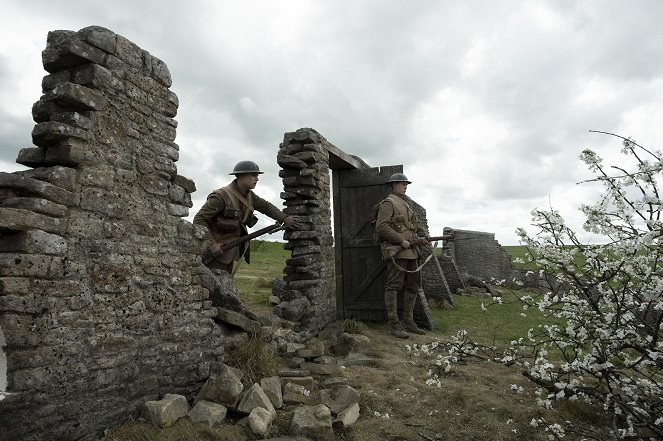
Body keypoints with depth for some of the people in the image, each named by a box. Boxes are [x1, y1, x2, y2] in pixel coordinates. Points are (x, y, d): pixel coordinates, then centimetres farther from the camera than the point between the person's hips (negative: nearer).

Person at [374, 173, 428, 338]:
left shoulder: (405, 204, 23)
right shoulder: (388, 203, -5)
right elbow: (381, 227, -17)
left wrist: (419, 239, 8)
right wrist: (401, 241, -18)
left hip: (411, 251, 9)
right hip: (396, 251, -9)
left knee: (414, 287, 11)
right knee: (393, 287, -6)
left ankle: (408, 322, 20)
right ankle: (394, 325, -2)